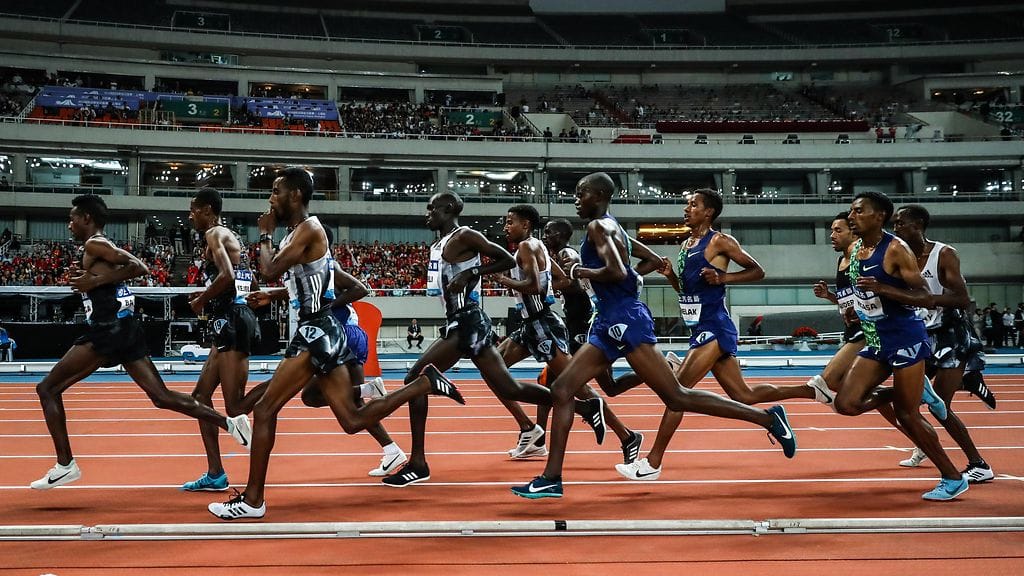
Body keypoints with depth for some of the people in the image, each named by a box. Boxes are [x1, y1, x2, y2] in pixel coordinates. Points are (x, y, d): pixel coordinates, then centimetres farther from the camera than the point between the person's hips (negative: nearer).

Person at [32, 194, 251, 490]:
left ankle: (65, 465, -5)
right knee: (162, 397, 8)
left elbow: (139, 267, -17)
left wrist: (96, 281, -17)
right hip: (125, 328, 9)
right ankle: (230, 423, 0)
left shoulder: (94, 245, -6)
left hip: (108, 329, -9)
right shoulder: (101, 248, 22)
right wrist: (88, 279, 17)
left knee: (48, 388, -1)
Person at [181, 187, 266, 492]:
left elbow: (226, 275, -24)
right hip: (230, 323, 10)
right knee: (201, 395, 14)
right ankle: (215, 474, 15)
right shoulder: (228, 236, 22)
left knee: (234, 409, -13)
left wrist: (201, 301, -9)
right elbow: (239, 283, 24)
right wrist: (207, 297, 18)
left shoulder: (215, 234, -7)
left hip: (232, 322, -10)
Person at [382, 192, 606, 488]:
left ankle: (418, 463, -8)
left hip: (467, 324, -10)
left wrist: (469, 273, -16)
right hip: (458, 323, 10)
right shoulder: (438, 245, 18)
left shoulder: (464, 236, -8)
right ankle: (585, 406, 16)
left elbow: (508, 260, -10)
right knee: (508, 390, 10)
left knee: (416, 379, -11)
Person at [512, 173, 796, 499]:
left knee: (676, 397, -9)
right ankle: (551, 479, 1)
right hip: (608, 323, 10)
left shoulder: (598, 226, -8)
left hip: (625, 319, -10)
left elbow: (617, 272, -24)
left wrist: (584, 272, -8)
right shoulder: (612, 228, 20)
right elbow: (656, 261, 26)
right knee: (562, 390, 3)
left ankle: (767, 418, -3)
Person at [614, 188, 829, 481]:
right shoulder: (686, 245, 17)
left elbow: (757, 271, -5)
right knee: (743, 395, 13)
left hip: (713, 328, -10)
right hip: (701, 329, 10)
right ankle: (813, 389, 26)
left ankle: (652, 463, -12)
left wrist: (722, 277, -17)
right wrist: (670, 274, 5)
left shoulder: (719, 242, -7)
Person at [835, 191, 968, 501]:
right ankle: (917, 393, 15)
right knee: (846, 403, -5)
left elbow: (925, 298, -19)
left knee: (907, 414, -4)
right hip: (875, 341, 8)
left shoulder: (896, 249, -16)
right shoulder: (854, 251, 8)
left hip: (905, 338, -7)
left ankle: (953, 479, 13)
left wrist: (882, 289, -29)